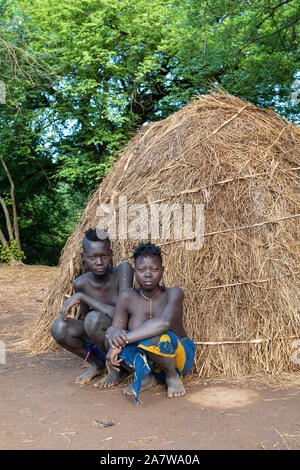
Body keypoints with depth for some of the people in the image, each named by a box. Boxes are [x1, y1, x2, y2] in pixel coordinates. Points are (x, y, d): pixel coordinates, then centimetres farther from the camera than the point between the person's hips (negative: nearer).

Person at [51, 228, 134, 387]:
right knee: (59, 327, -19)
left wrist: (82, 297, -28)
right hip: (99, 343, 5)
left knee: (94, 318, -32)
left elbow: (122, 315, -30)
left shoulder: (123, 270, -20)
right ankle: (96, 363, 8)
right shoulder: (81, 284, -8)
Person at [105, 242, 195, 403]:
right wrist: (113, 333, -42)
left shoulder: (173, 293, -18)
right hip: (144, 360, 4)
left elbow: (164, 322, -37)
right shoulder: (128, 297, -8)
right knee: (111, 339, -23)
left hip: (178, 357, -3)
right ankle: (146, 377, 2)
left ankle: (173, 376, -4)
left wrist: (123, 340, -40)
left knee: (156, 338, -37)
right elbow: (115, 327, -15)